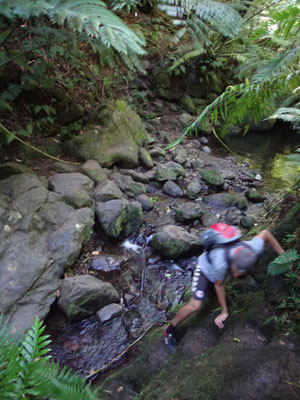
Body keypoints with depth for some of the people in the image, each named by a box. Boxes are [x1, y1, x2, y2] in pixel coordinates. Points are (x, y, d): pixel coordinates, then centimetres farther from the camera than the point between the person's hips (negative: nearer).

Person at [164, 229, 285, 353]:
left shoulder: (253, 249, -35)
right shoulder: (220, 264, -44)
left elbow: (265, 233, -12)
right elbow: (218, 285, -24)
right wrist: (224, 312, -11)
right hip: (206, 267, -6)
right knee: (195, 305, -18)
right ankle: (169, 330, 3)